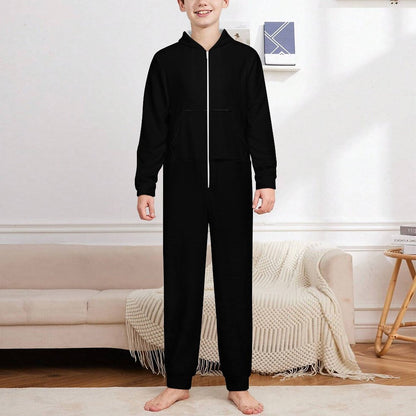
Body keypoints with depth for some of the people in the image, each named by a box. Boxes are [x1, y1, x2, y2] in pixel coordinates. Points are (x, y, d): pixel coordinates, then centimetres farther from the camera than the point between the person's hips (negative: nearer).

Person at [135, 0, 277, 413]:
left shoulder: (244, 58, 7)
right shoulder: (166, 60, 8)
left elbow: (259, 124, 4)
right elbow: (153, 129, 6)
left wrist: (267, 181, -4)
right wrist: (145, 186, 0)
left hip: (233, 185, 0)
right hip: (183, 185, 0)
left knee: (235, 280, 3)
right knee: (181, 281, 4)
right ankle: (178, 381, 16)